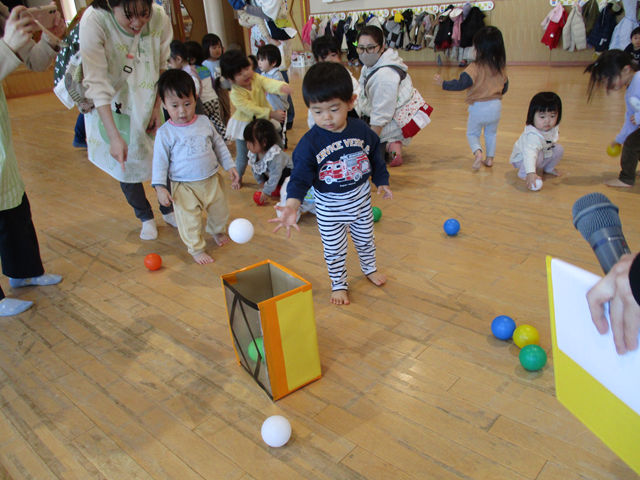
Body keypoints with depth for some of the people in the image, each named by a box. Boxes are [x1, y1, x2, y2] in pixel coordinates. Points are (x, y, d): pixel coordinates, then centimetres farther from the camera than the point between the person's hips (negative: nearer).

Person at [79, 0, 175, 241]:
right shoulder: (94, 21, -31)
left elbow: (163, 69, -7)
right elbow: (97, 84, -31)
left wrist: (157, 107, -9)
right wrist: (115, 136, -36)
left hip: (146, 102, 2)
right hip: (111, 106, -2)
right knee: (124, 162, 4)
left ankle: (168, 210, 28)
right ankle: (145, 217, 25)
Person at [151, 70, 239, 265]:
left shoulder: (204, 122, -2)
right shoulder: (165, 133, -12)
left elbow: (218, 144, 10)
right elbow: (160, 161, -9)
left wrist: (229, 165, 9)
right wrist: (160, 187, -16)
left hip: (212, 180, 4)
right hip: (184, 186, -4)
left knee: (220, 211, 20)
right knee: (189, 220, 2)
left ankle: (217, 231, 52)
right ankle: (196, 248, 25)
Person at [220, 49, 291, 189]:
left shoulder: (256, 79, -13)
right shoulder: (235, 94, -24)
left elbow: (269, 83, -32)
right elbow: (251, 109, -31)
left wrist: (281, 86, -56)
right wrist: (272, 113, -39)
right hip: (245, 125, -3)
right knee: (243, 155, 8)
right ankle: (238, 178, 34)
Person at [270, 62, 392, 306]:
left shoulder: (362, 131, -14)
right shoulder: (309, 143, -23)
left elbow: (376, 158, 3)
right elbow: (300, 177, -25)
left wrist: (382, 182, 15)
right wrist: (291, 207, -40)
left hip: (361, 199, 3)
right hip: (329, 207, -2)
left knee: (365, 240, 25)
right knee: (334, 250, 14)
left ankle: (370, 268, 54)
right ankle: (339, 284, 38)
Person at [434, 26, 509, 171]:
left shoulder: (475, 67, -19)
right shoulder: (501, 68, -1)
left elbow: (461, 84, -24)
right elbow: (504, 88, 10)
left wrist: (443, 83, -16)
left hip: (478, 107, -5)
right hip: (496, 106, 5)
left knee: (472, 133, 14)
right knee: (491, 133, 23)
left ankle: (478, 152, -9)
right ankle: (490, 158, 25)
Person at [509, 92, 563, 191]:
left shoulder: (552, 127, -15)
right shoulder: (532, 135, -41)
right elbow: (529, 154, -54)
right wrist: (531, 173, -63)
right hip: (522, 159, -8)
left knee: (559, 149, -4)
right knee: (538, 155, -33)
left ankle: (548, 168, 20)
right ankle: (523, 173, -11)